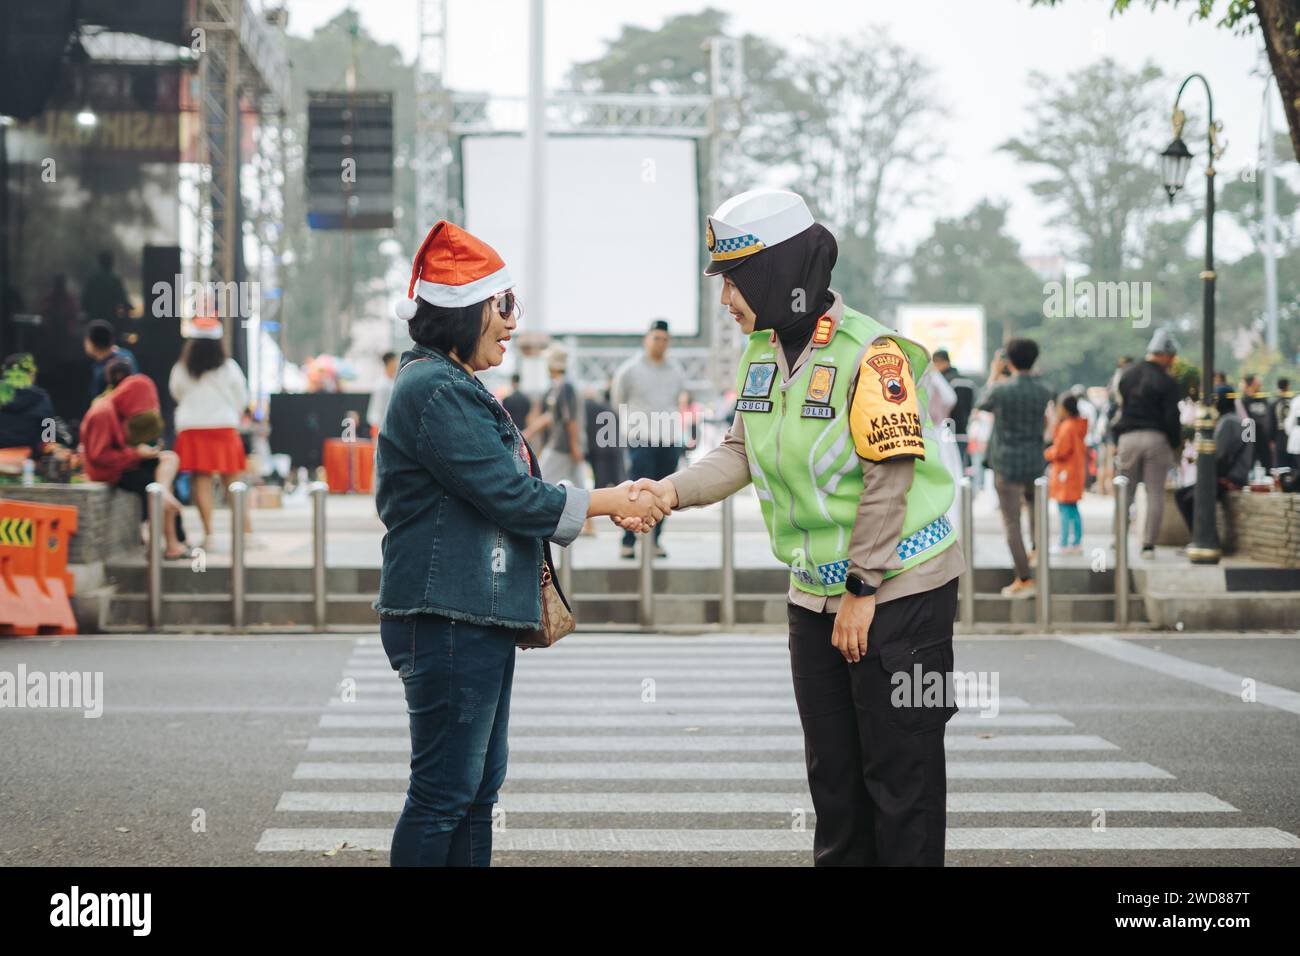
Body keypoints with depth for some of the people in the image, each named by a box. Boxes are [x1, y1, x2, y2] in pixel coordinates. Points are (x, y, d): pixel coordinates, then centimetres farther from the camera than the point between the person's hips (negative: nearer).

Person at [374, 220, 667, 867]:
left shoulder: (454, 387, 19)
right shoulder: (435, 390, -16)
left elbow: (503, 493, 20)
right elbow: (512, 498, -18)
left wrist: (613, 503, 11)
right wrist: (609, 502, -7)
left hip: (479, 620, 11)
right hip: (446, 621, -11)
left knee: (478, 788, 14)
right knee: (444, 793, -6)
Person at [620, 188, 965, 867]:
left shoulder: (871, 353, -20)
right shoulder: (762, 353, 6)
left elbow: (888, 477, -20)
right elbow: (743, 452, 5)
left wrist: (863, 591, -18)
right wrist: (674, 490, -14)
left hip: (897, 593, -8)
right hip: (815, 595, 8)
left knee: (900, 773, 0)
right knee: (832, 770, 16)